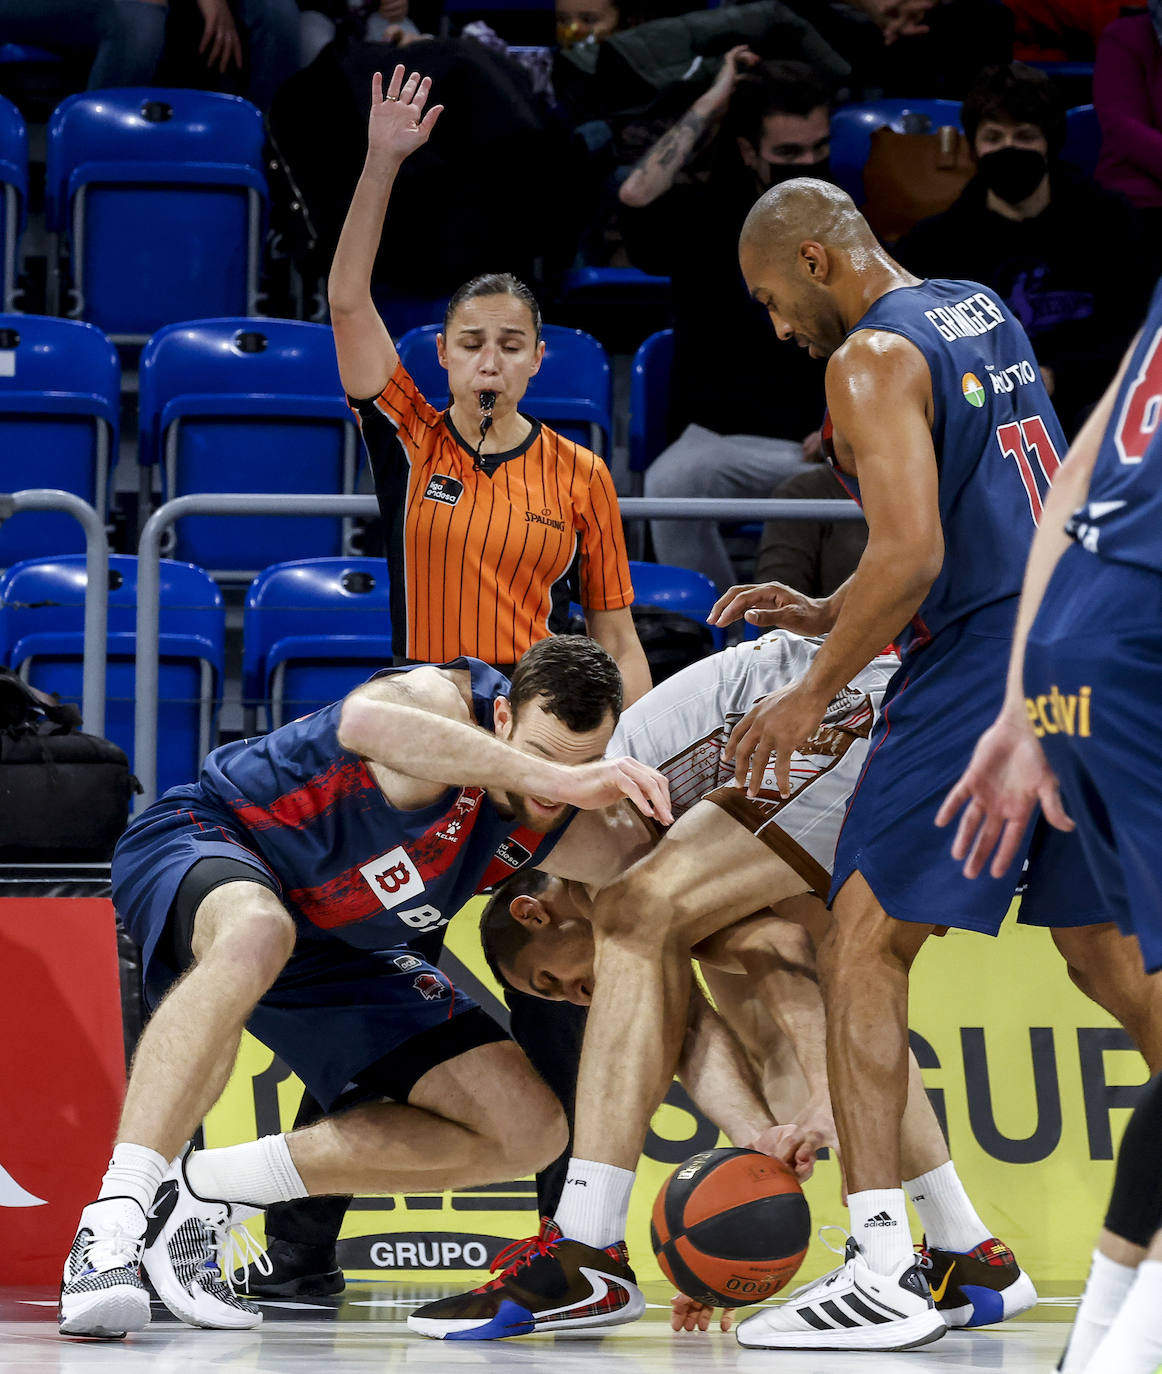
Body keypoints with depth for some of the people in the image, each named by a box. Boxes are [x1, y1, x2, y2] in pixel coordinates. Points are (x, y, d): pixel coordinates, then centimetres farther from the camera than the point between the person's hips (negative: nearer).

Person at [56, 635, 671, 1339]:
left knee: (530, 1133, -3)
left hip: (341, 955, 7)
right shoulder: (444, 702, -29)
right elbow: (367, 721, -55)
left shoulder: (576, 834, -9)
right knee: (258, 934, -44)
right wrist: (549, 775, -62)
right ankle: (113, 1222, -44)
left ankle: (200, 1190, -4)